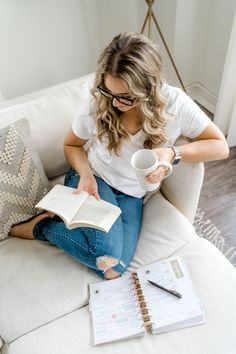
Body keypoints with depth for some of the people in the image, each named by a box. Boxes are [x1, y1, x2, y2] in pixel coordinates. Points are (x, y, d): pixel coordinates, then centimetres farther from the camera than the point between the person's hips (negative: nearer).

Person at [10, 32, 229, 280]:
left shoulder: (175, 103, -19)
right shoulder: (99, 101, -17)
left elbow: (220, 146, -11)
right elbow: (71, 145, 0)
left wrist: (173, 153, -28)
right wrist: (86, 175, -20)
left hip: (131, 194, 3)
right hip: (92, 179, -2)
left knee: (113, 268, -13)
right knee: (107, 253, -28)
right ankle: (41, 225, -1)